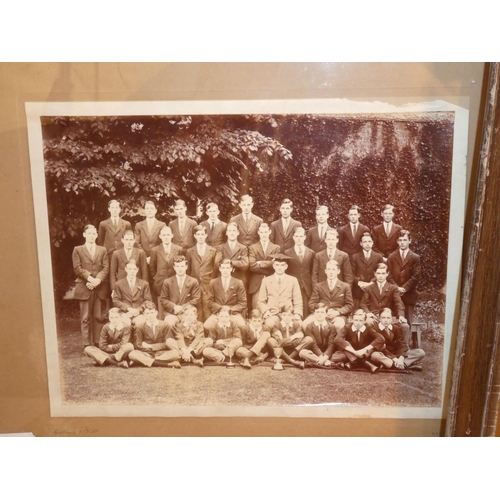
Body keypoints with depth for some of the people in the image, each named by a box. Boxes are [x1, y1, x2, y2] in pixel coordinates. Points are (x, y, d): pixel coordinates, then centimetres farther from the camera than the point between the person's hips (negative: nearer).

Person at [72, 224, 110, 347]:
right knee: (86, 317, -2)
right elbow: (77, 268, -2)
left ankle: (98, 343, 9)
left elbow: (106, 268, 4)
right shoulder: (78, 250, 9)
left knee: (99, 317, 3)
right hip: (85, 287, -2)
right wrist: (90, 278, -15)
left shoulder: (103, 250, 16)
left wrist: (98, 279, -12)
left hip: (100, 287, 2)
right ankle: (87, 344, 2)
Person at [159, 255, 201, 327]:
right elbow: (163, 299, 8)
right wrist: (174, 307, -10)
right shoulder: (167, 282, 13)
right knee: (171, 322, -35)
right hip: (171, 312, 0)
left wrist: (183, 307, -10)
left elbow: (196, 299, 3)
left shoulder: (194, 282, 11)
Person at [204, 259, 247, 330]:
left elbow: (243, 302, 3)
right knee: (207, 325, -32)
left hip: (234, 312, -1)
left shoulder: (238, 283, 6)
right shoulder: (213, 282, 9)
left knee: (242, 325, -35)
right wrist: (220, 309, -11)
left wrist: (231, 310, -12)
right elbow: (209, 301, 6)